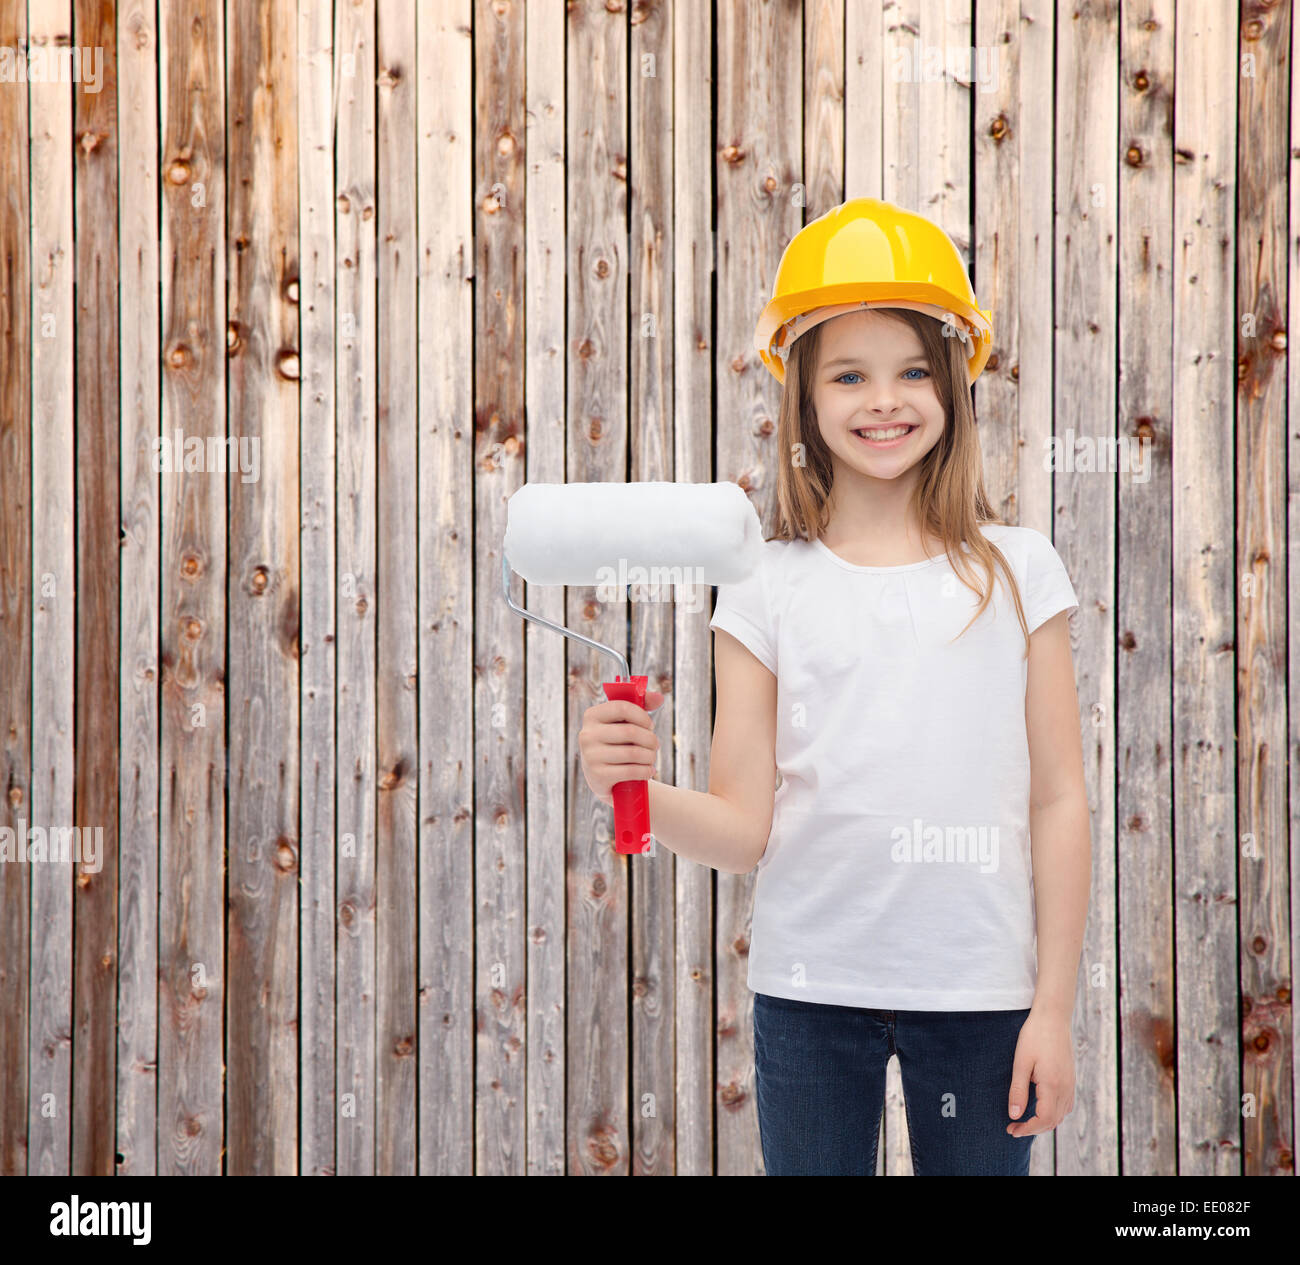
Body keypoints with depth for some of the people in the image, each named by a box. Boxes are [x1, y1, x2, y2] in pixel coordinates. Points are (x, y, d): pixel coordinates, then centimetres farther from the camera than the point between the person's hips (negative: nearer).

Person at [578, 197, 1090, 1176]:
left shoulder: (1017, 571, 1)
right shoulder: (768, 589, 1)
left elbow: (1059, 801, 2)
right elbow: (744, 830, -2)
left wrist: (1054, 1007, 0)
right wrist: (638, 790, -21)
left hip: (977, 989, 0)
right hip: (809, 989, 0)